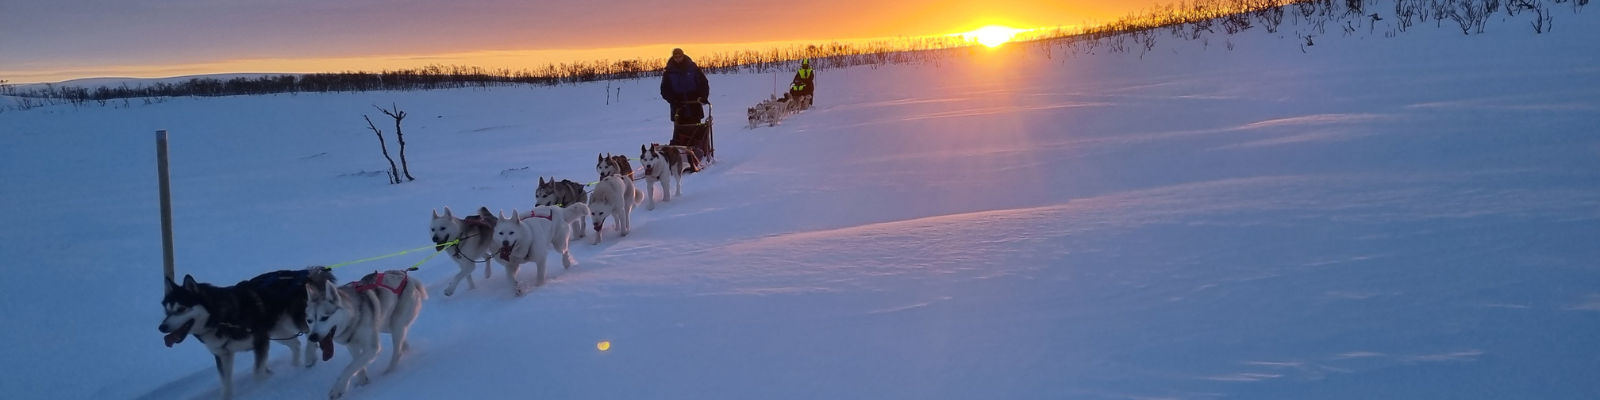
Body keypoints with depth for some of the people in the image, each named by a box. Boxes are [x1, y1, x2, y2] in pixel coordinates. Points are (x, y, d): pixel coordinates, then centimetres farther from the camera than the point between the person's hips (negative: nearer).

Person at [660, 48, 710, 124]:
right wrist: (673, 100, -13)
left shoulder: (693, 68, 3)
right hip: (679, 109, 0)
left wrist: (703, 96, -11)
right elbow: (665, 89, 3)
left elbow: (703, 83, 4)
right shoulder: (668, 72, 3)